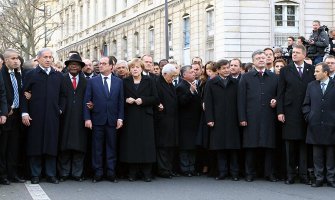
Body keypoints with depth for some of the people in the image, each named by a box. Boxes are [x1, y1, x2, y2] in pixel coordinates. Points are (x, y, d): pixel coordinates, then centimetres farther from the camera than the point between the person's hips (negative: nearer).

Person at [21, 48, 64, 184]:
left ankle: (51, 174, 10)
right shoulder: (31, 75, 2)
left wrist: (60, 109, 4)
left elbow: (61, 95, 16)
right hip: (35, 116, -2)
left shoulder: (58, 76, 11)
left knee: (51, 146, 4)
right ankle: (35, 175, 8)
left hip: (53, 116, 3)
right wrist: (25, 113, -8)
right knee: (35, 145, 1)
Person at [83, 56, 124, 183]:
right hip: (97, 120, -1)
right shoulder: (92, 81, 4)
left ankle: (111, 173, 10)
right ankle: (98, 174, 9)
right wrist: (87, 118, -7)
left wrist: (120, 118, -2)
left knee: (111, 147, 5)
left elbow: (121, 101, 6)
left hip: (112, 120, 1)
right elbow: (87, 101, 1)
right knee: (97, 148, 3)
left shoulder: (118, 82, 8)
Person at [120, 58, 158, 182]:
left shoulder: (149, 81, 8)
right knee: (131, 144, -3)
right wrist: (126, 100, -8)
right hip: (130, 117, 1)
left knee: (146, 144, -5)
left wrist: (143, 100, -11)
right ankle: (132, 172, 4)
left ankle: (147, 172, 0)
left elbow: (155, 99, 3)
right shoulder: (125, 82, 10)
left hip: (145, 117, -1)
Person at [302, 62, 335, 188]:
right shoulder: (311, 86, 10)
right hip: (315, 125, 2)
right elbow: (306, 104, 13)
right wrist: (308, 117, 2)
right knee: (317, 155, 5)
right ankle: (319, 178, 10)